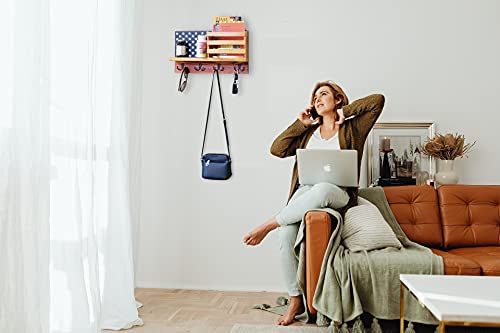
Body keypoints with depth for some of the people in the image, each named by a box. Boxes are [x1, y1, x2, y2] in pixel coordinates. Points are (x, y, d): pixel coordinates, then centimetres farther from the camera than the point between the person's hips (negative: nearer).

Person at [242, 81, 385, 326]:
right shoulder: (309, 130, 24)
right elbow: (277, 149, 12)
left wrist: (344, 112, 4)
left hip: (337, 193, -3)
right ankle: (295, 300, -13)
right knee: (287, 235, -27)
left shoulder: (351, 127, 13)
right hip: (305, 191, 3)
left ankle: (268, 225, -27)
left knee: (321, 189, -43)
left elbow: (378, 100, 1)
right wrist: (301, 124, 12)